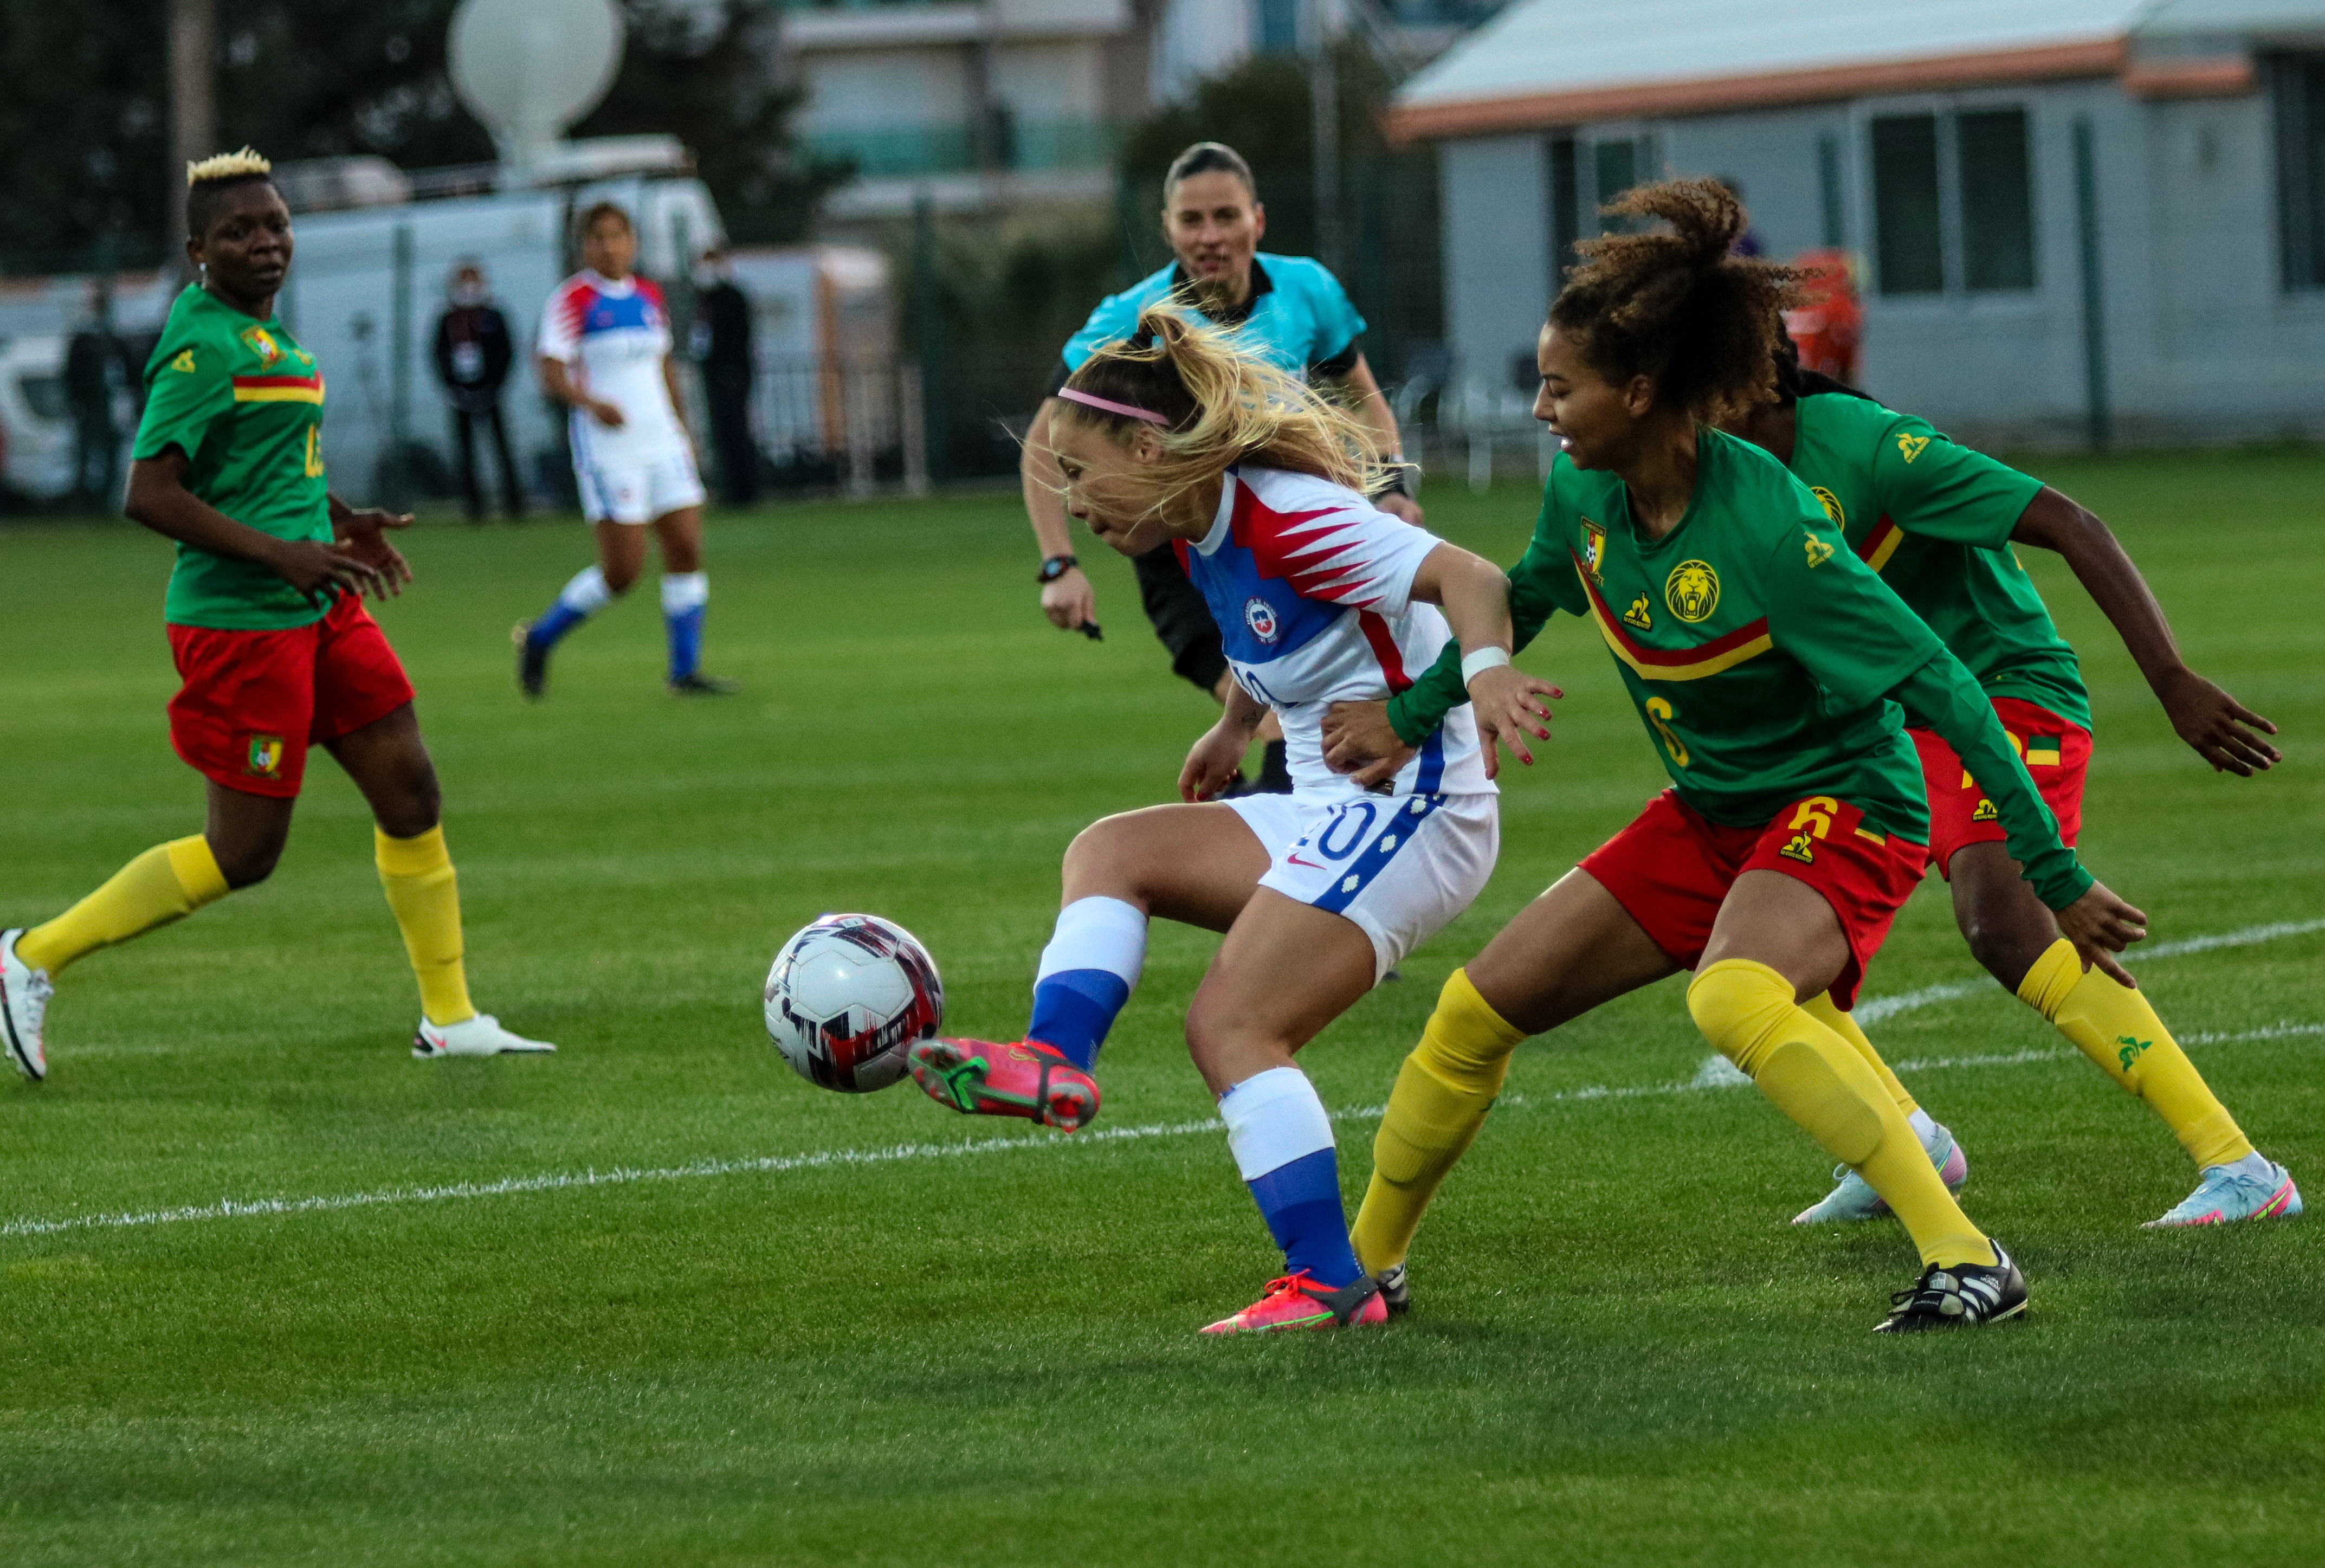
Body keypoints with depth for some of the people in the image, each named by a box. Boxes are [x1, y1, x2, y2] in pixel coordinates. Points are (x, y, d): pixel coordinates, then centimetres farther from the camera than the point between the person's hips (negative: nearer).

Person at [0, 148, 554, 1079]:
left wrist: (338, 522, 15)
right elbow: (149, 494, -22)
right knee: (245, 851, -3)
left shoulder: (258, 332, 12)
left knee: (411, 793, 7)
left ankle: (449, 1020, 17)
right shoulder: (204, 346, -17)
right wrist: (282, 553, -25)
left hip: (316, 609, 9)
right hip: (239, 619, -9)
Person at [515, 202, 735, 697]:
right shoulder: (572, 299, -8)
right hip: (607, 448, -6)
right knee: (623, 569, -9)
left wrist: (683, 430, 24)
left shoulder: (649, 297, 12)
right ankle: (539, 639, 11)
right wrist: (591, 404, -32)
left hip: (660, 441, 6)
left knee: (686, 550, -2)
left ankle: (685, 670, 4)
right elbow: (552, 373, -15)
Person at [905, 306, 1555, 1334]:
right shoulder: (1200, 536, 9)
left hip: (1409, 807, -10)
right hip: (1334, 815, 10)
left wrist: (1484, 669, -49)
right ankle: (1055, 1065, -14)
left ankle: (1330, 1284, -17)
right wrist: (1233, 729, 39)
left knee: (1231, 1024, -16)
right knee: (1109, 851, 7)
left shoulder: (1290, 519, -20)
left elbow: (1465, 577, -30)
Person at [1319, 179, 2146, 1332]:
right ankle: (1364, 1262, 28)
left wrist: (2054, 878, -25)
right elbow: (1527, 594, 18)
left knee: (1732, 1000, -38)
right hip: (1707, 815, 8)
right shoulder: (1586, 491, -7)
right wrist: (1409, 720, 20)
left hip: (1841, 807, -8)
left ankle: (1967, 1261, -36)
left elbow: (1941, 691, -26)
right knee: (1479, 1008, 6)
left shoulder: (1762, 525, -29)